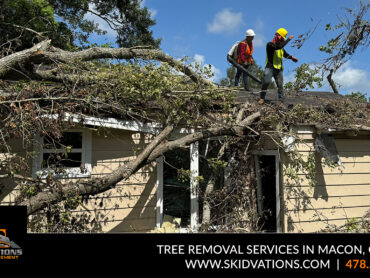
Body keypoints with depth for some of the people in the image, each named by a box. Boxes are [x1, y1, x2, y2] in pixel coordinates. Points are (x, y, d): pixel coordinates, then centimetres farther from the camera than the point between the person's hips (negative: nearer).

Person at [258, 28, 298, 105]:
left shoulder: (281, 47, 19)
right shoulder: (270, 44, -4)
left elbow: (285, 54, 38)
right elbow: (279, 46, -22)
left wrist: (292, 57, 24)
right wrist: (288, 39, -15)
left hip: (279, 69, 6)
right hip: (270, 68, -6)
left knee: (280, 85, -1)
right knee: (266, 82, -14)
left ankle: (281, 101, 0)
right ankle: (262, 98, -1)